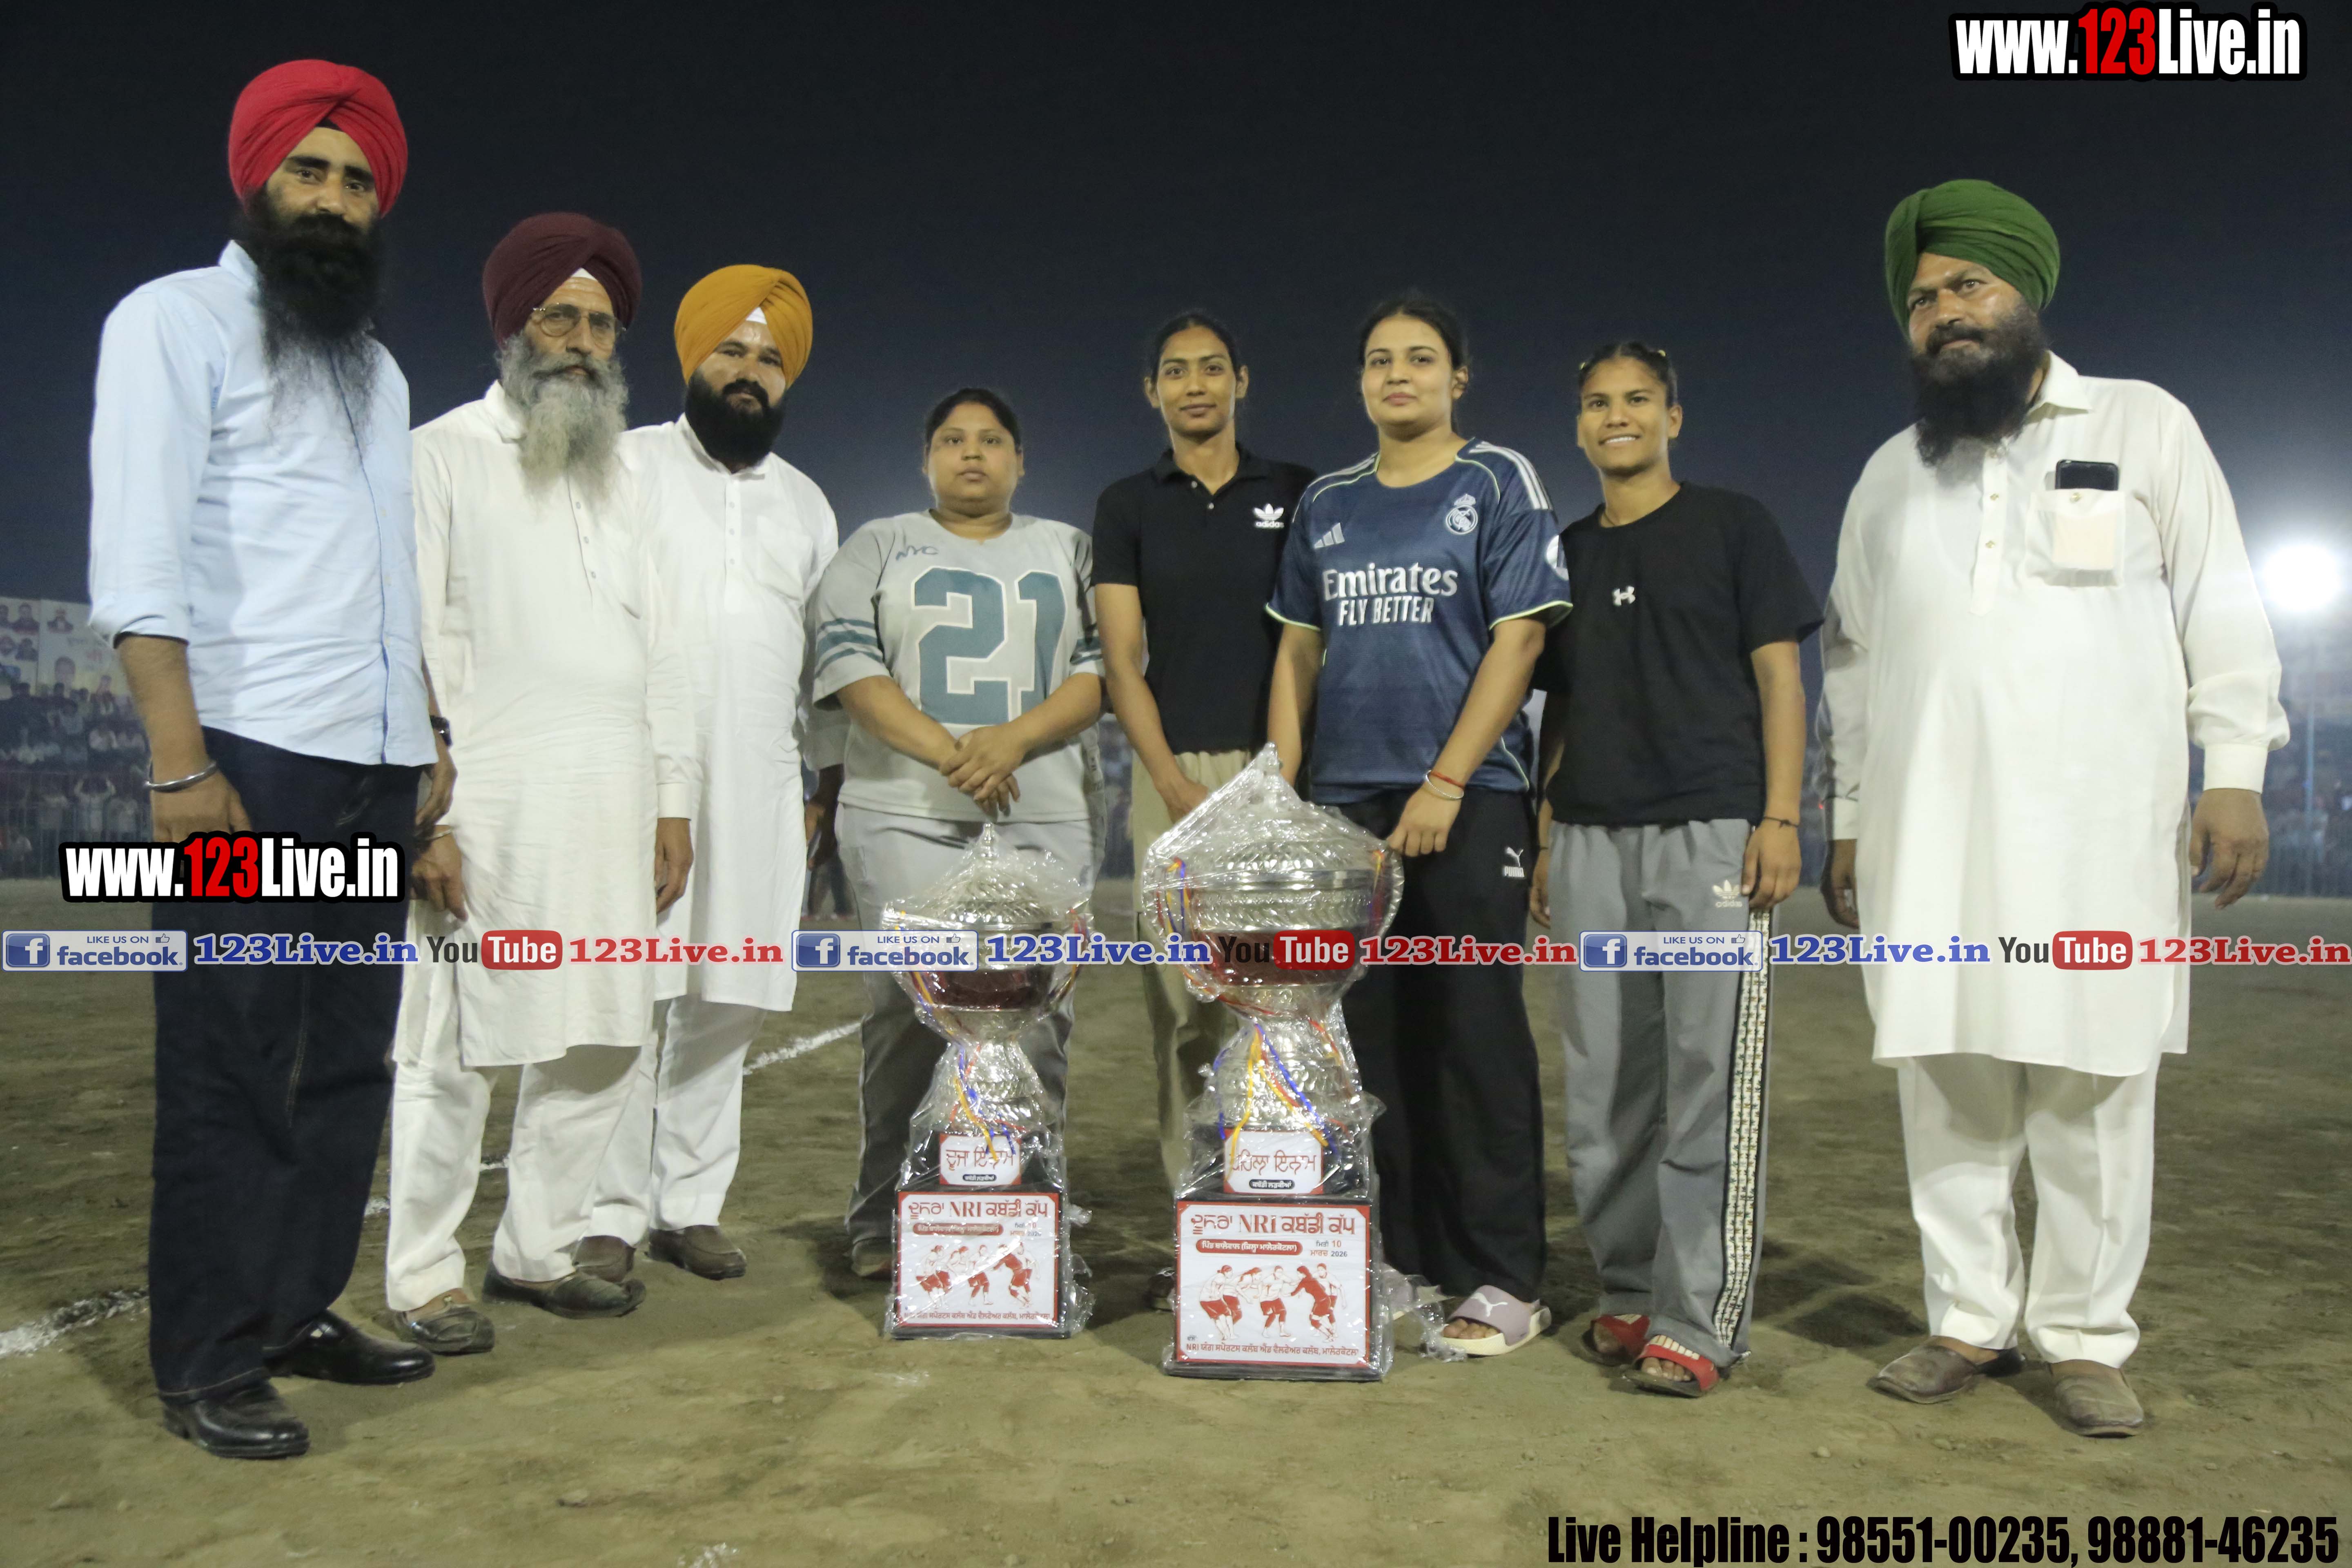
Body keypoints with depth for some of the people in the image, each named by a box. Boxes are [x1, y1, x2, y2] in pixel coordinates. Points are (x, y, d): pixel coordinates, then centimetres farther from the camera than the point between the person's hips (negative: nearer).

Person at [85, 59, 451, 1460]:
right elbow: (139, 561, -8)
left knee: (351, 1059, 9)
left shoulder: (378, 368, 21)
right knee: (231, 1070, -1)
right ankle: (208, 1365, 9)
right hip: (252, 762, -6)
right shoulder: (179, 320, 1)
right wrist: (183, 766, -17)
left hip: (374, 769, 6)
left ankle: (300, 1310, 21)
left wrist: (433, 743, 13)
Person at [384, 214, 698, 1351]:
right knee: (453, 1050, -3)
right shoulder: (446, 454, 3)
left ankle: (536, 1253, 21)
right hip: (490, 808, -5)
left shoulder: (620, 477, 20)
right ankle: (423, 1278, 12)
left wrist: (674, 799, 12)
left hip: (613, 812, 6)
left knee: (602, 1040, 7)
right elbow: (407, 640, -4)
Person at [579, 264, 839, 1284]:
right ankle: (609, 1214, 2)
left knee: (725, 1002, 3)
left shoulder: (806, 502, 20)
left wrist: (825, 788, 13)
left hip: (759, 789, 4)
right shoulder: (629, 465, 9)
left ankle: (688, 1204, 13)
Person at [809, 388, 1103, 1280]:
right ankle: (884, 1223, 5)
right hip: (905, 813, -1)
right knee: (907, 1015, -5)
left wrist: (1013, 738, -11)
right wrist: (945, 750, -13)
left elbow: (1102, 669, 6)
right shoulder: (878, 548, 14)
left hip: (1043, 818, 1)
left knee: (1036, 1020, -4)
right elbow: (847, 660, 0)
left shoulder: (1068, 550, 18)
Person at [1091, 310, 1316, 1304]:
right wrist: (1174, 785, -9)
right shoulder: (1127, 508, 11)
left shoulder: (1300, 496, 11)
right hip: (1173, 774, 1)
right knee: (1184, 1007, 0)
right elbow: (1120, 660, 3)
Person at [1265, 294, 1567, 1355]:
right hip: (1345, 803, 4)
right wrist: (1281, 792, 5)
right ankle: (1392, 1262, 18)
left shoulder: (1499, 484, 3)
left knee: (1474, 1038, -2)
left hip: (1467, 800, -4)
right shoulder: (1326, 505, 15)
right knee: (1371, 1039, 7)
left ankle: (1500, 1280, 7)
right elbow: (1297, 653, 15)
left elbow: (1518, 640, -5)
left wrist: (1445, 783, -12)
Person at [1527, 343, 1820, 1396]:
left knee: (1708, 1081, -7)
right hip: (1591, 838, 5)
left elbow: (1778, 676, 1)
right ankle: (1628, 1295, 17)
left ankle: (1696, 1322, -2)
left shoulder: (1732, 526, 7)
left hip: (1710, 832, -4)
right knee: (1603, 1085, 6)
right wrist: (1544, 838, 12)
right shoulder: (1565, 555, 18)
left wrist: (1780, 817, -9)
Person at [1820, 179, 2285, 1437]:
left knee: (2095, 1090, -2)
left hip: (2100, 827, -3)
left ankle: (2086, 1339, 10)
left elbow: (2220, 610, 5)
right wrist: (1846, 818, 13)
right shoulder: (1890, 474, 17)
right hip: (1927, 835, 3)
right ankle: (1971, 1323, 14)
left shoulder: (2145, 426, 9)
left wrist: (2236, 772, -6)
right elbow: (1850, 658, 18)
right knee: (1946, 1082, 3)